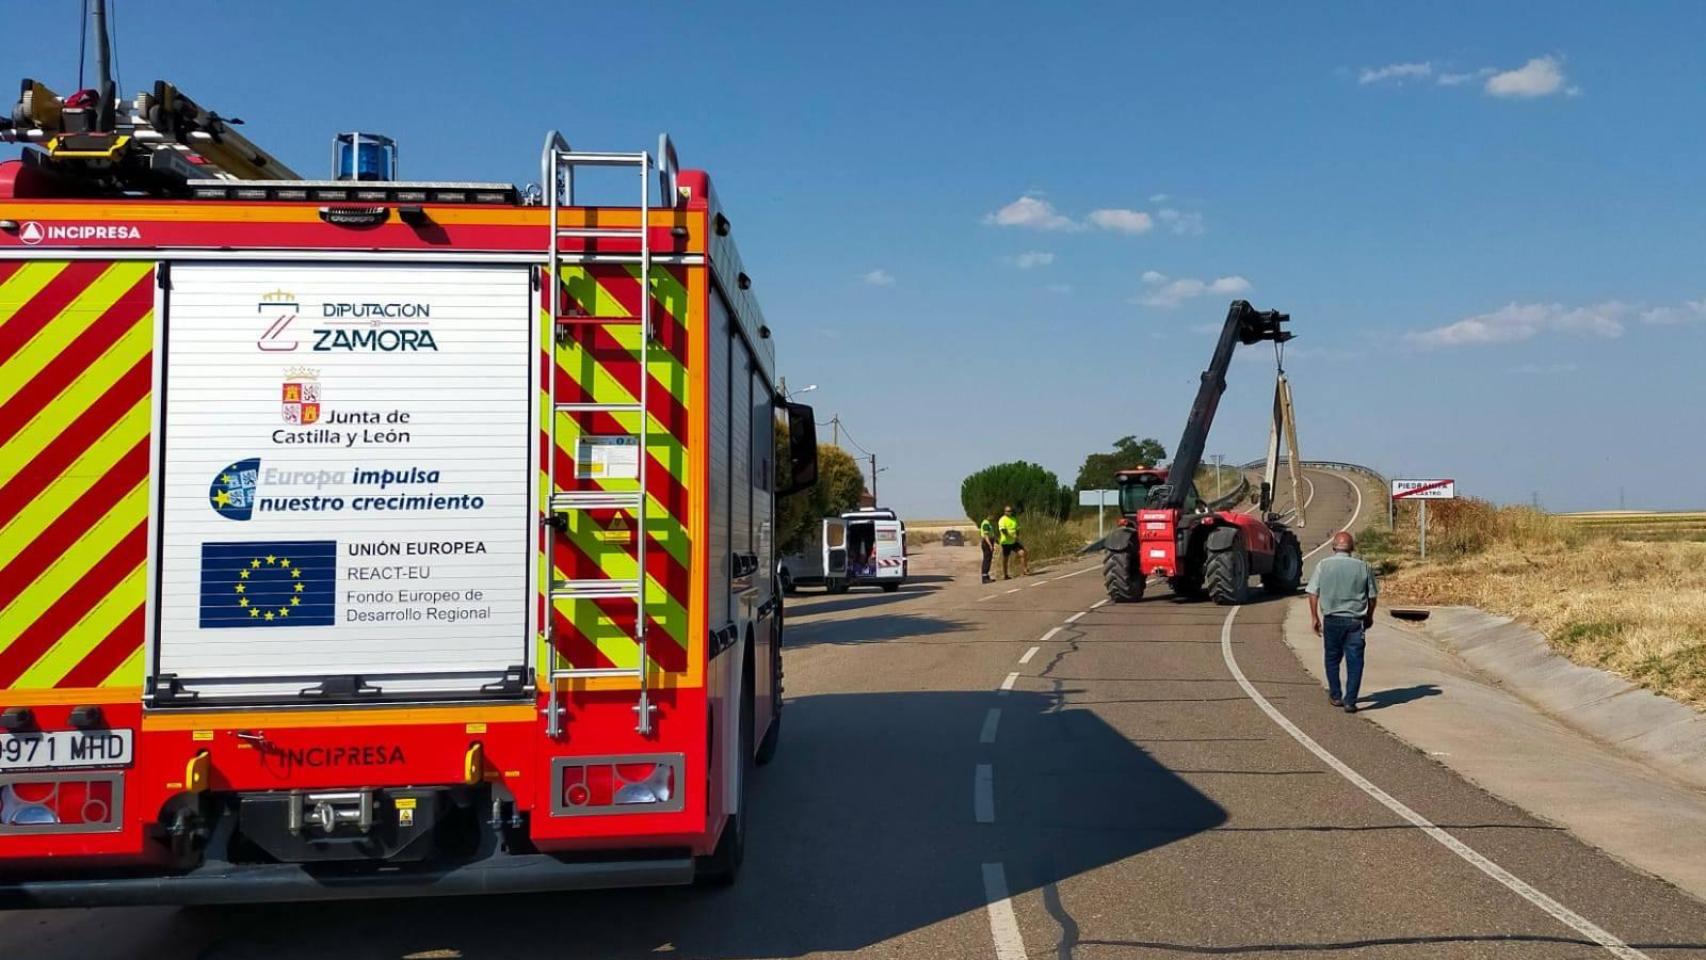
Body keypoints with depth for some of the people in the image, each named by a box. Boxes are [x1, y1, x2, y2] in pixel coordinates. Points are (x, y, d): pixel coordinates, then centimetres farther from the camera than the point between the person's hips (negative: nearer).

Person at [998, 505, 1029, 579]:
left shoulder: (1014, 519, 13)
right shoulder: (1002, 520, -8)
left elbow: (1017, 529, 15)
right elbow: (1003, 530, -20)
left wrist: (1017, 536, -4)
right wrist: (1012, 536, -23)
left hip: (1014, 542, 5)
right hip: (1006, 542, -5)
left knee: (1022, 553, -11)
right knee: (1005, 559, 4)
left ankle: (1023, 571, -10)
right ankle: (1004, 575, 16)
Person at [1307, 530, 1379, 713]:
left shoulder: (1324, 565, -3)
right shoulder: (1362, 567, -1)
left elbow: (1313, 593, -3)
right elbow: (1373, 596, 5)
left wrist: (1314, 617, 6)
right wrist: (1369, 616, 20)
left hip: (1332, 620, 1)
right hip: (1356, 621, 0)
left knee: (1332, 659, 17)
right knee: (1354, 661, 3)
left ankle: (1335, 696, 26)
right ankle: (1350, 701, -2)